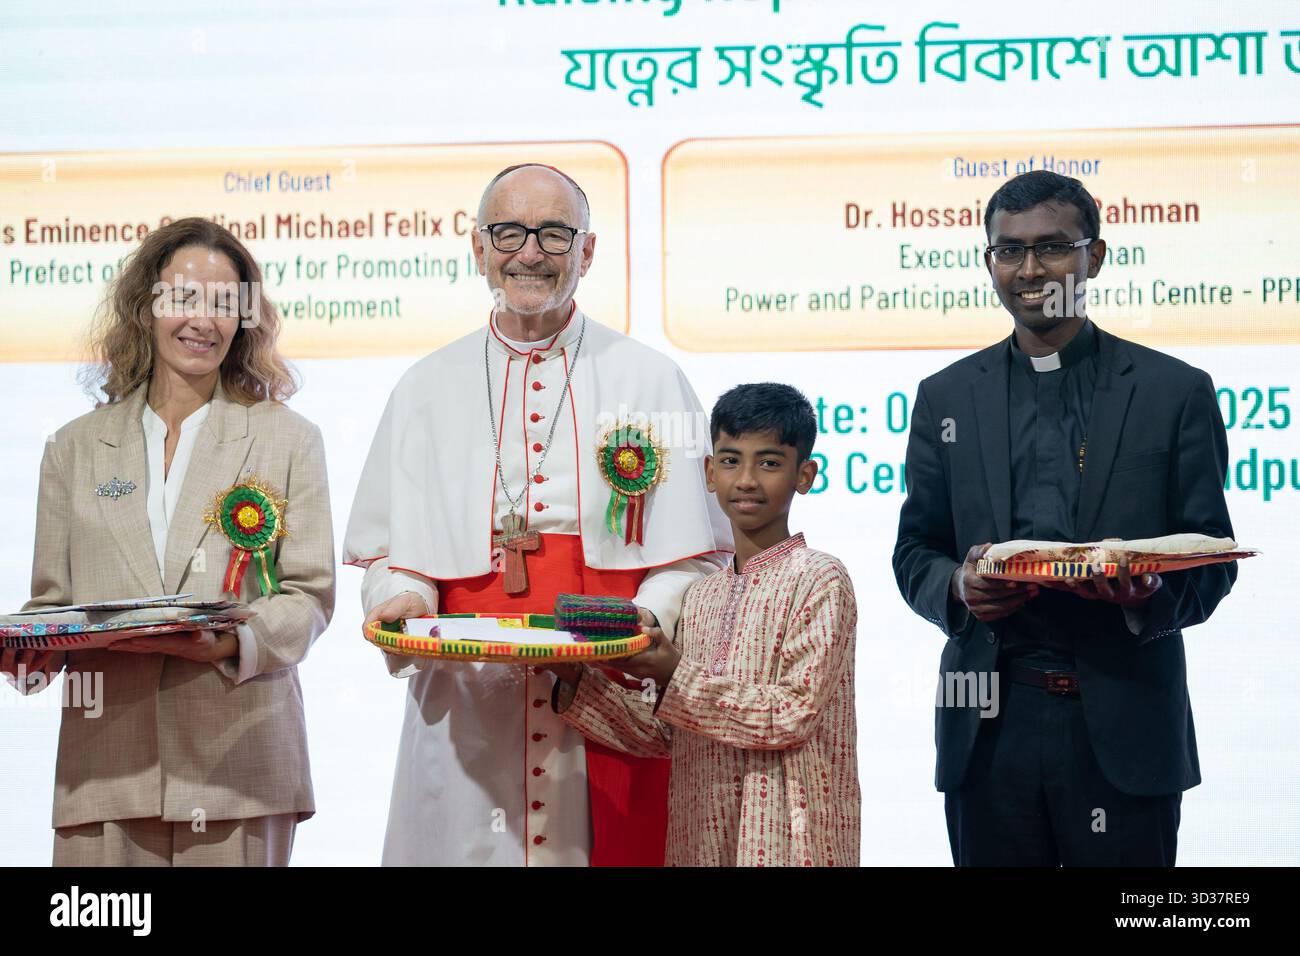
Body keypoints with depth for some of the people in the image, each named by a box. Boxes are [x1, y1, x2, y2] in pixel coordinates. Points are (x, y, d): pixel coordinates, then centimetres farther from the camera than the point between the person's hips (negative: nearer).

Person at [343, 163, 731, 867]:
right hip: (465, 715, 1)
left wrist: (646, 620, -15)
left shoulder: (649, 381, 8)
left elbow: (696, 551, 4)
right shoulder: (428, 389, 14)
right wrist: (401, 599, -10)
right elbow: (391, 551, 12)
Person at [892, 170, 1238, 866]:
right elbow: (914, 552, 12)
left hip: (1124, 726, -2)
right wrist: (959, 588, -10)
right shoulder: (945, 397, 11)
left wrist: (1149, 591, -18)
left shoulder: (1175, 391, 3)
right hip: (989, 728, 2)